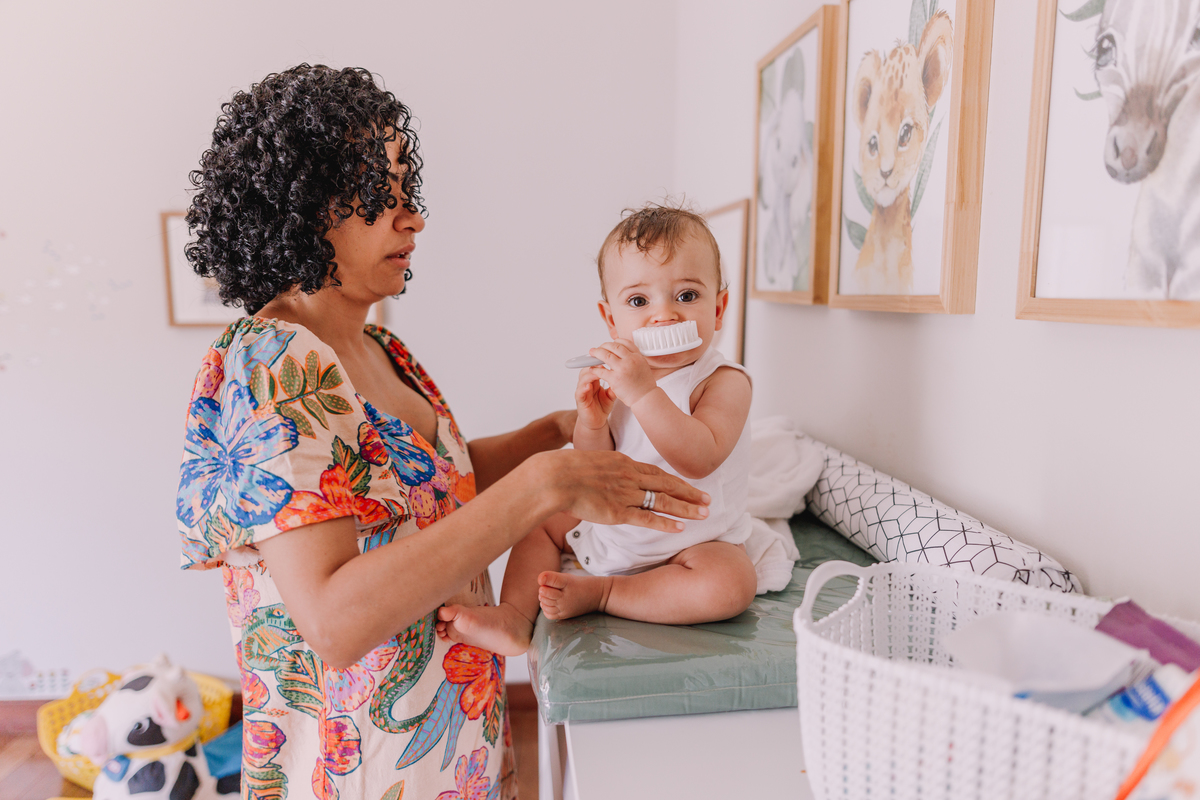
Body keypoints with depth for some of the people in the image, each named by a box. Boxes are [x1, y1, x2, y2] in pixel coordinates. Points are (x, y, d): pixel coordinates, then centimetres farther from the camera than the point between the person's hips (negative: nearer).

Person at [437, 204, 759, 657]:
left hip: (694, 540, -5)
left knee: (731, 586, -33)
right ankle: (515, 618, -4)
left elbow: (700, 459, -37)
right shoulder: (624, 374, -4)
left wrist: (643, 392, -45)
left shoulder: (725, 382, -19)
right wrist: (591, 422, -26)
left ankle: (600, 593, -20)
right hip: (616, 525, 6)